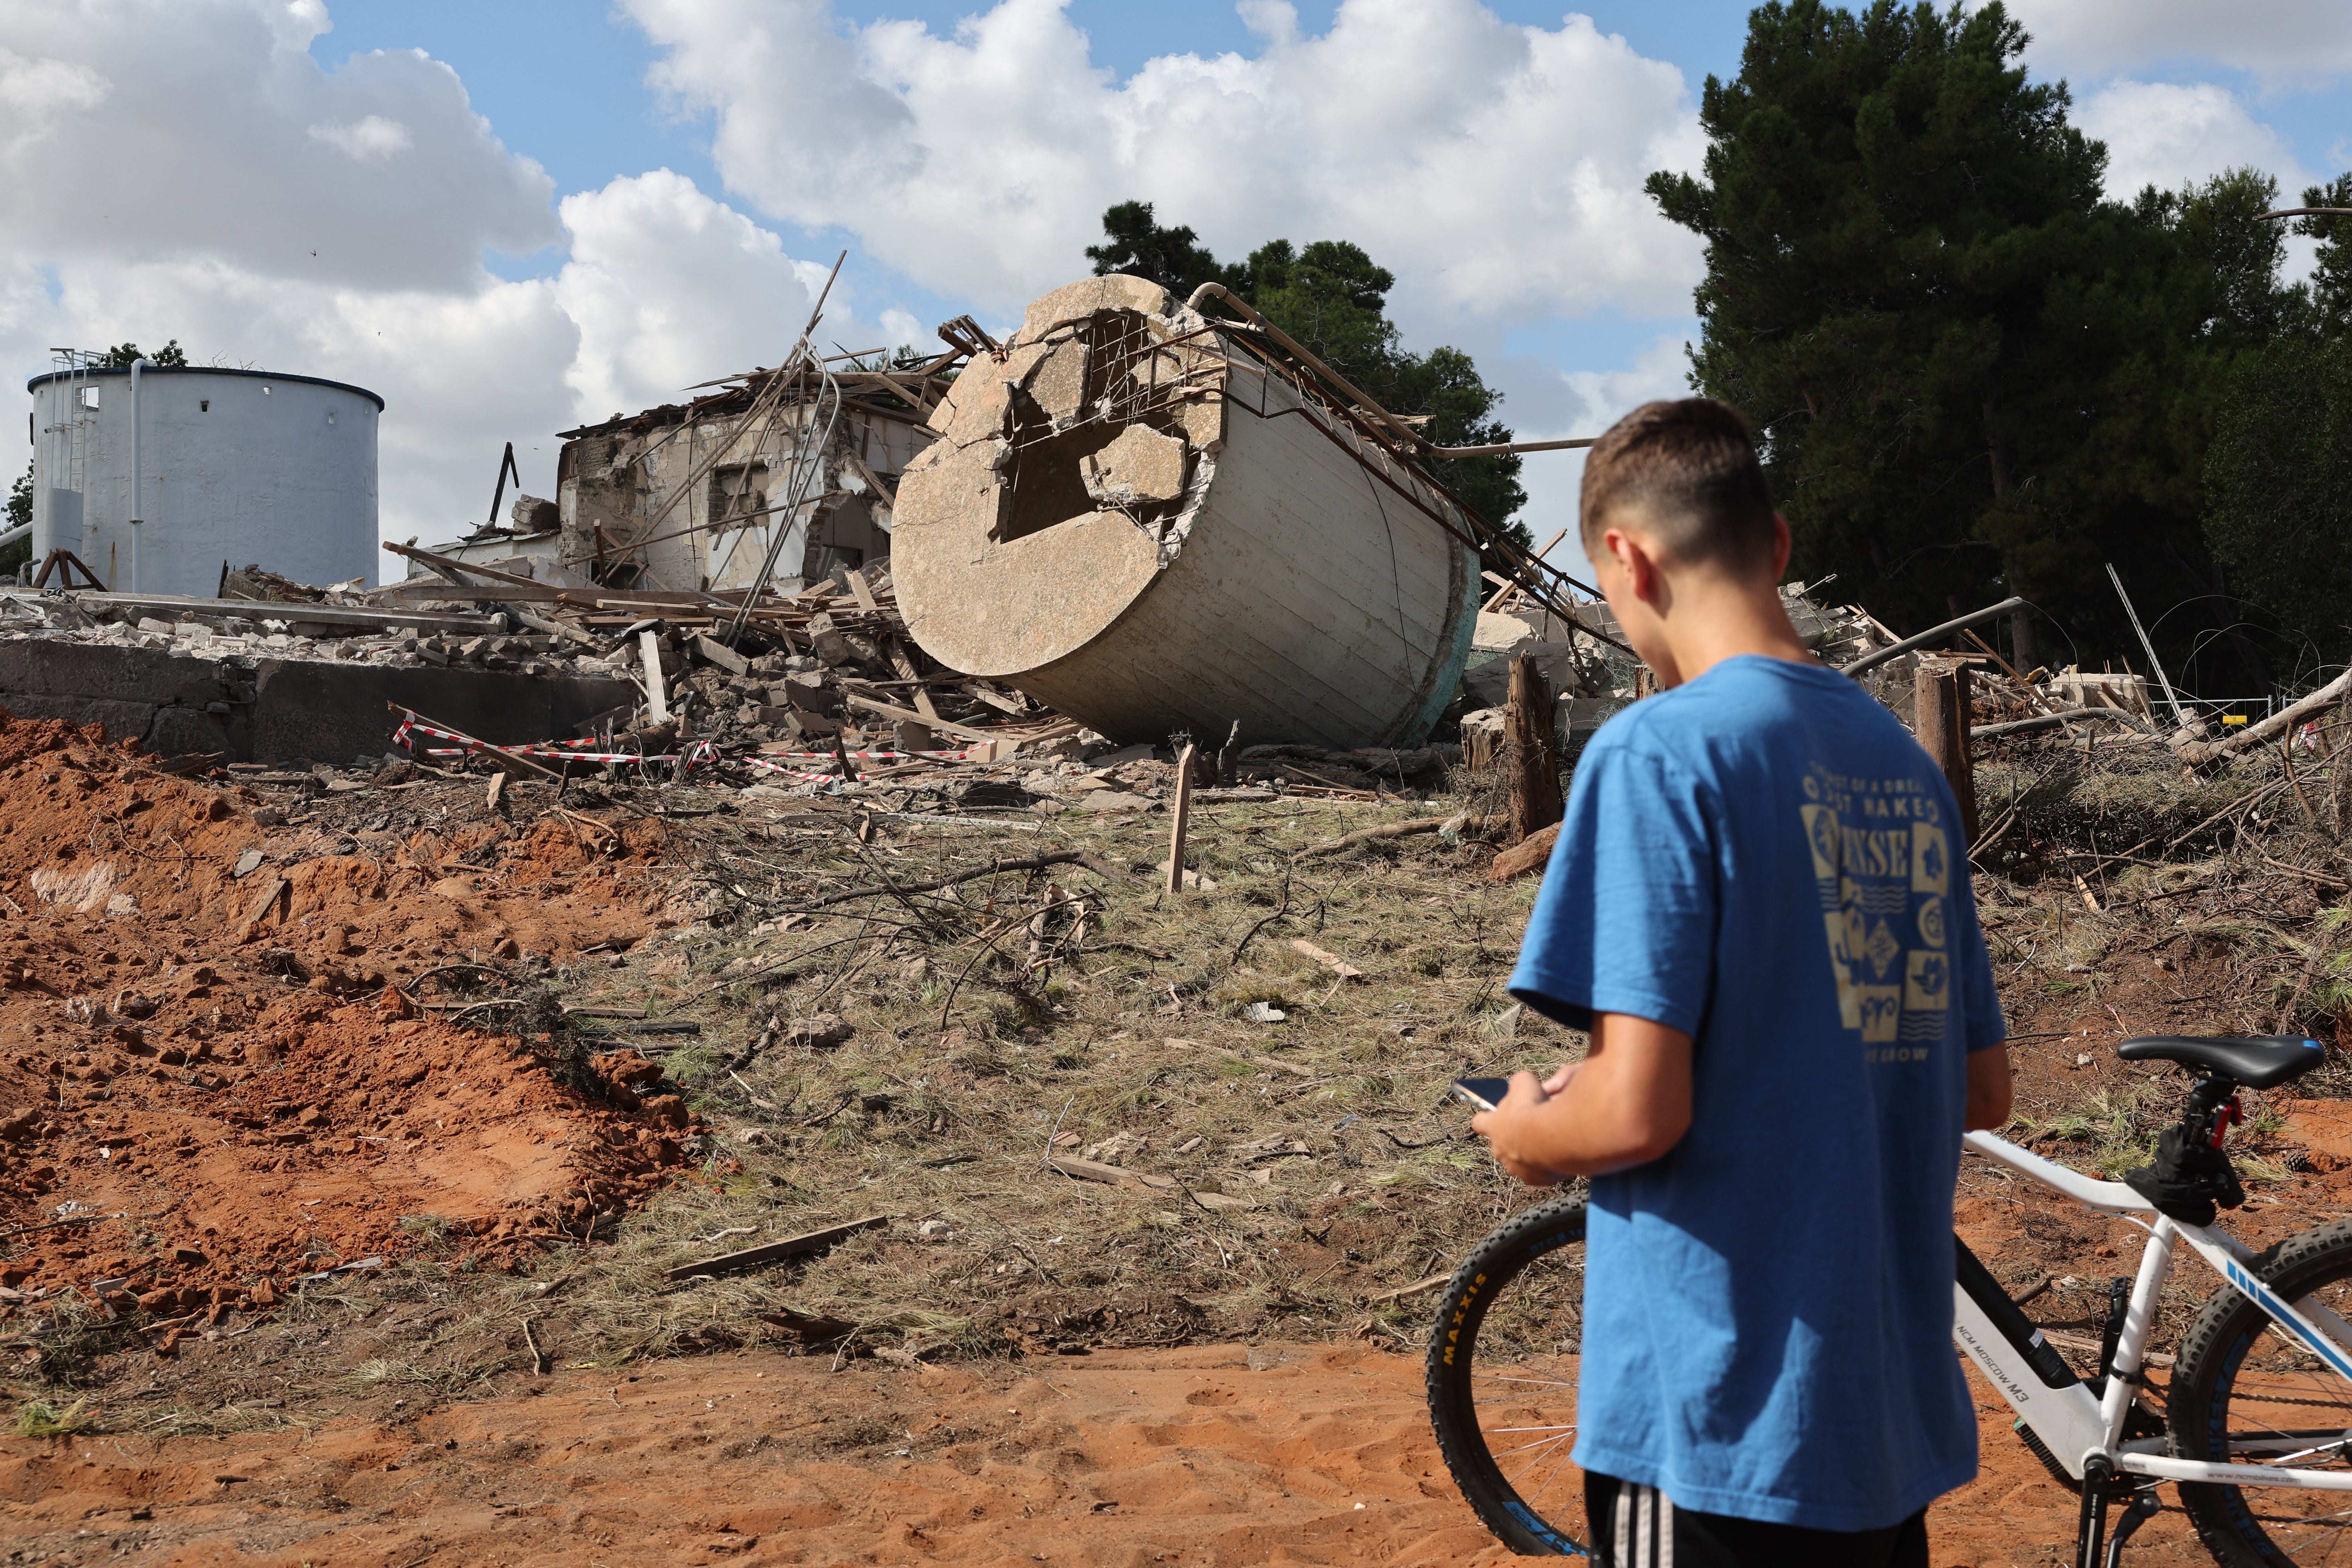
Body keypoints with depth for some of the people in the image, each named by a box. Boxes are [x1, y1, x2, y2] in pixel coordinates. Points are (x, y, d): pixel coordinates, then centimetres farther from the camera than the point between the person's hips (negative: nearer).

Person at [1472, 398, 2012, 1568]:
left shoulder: (1660, 750, -16)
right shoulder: (1902, 760, 6)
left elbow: (1637, 1111, -21)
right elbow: (1982, 1092, 11)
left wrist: (1521, 1132, -1)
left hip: (1722, 1417, -7)